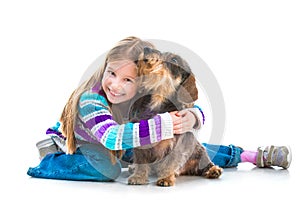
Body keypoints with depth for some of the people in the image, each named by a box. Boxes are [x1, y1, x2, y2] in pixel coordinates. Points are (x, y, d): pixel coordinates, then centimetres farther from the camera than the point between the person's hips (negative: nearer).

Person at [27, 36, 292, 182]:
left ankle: (250, 156, 14)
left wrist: (192, 117, -47)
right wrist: (163, 125, -61)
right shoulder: (90, 100, -40)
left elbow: (190, 109, -21)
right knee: (107, 170, -38)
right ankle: (48, 157, -13)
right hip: (81, 142, -4)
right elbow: (112, 136, -56)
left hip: (129, 146, 4)